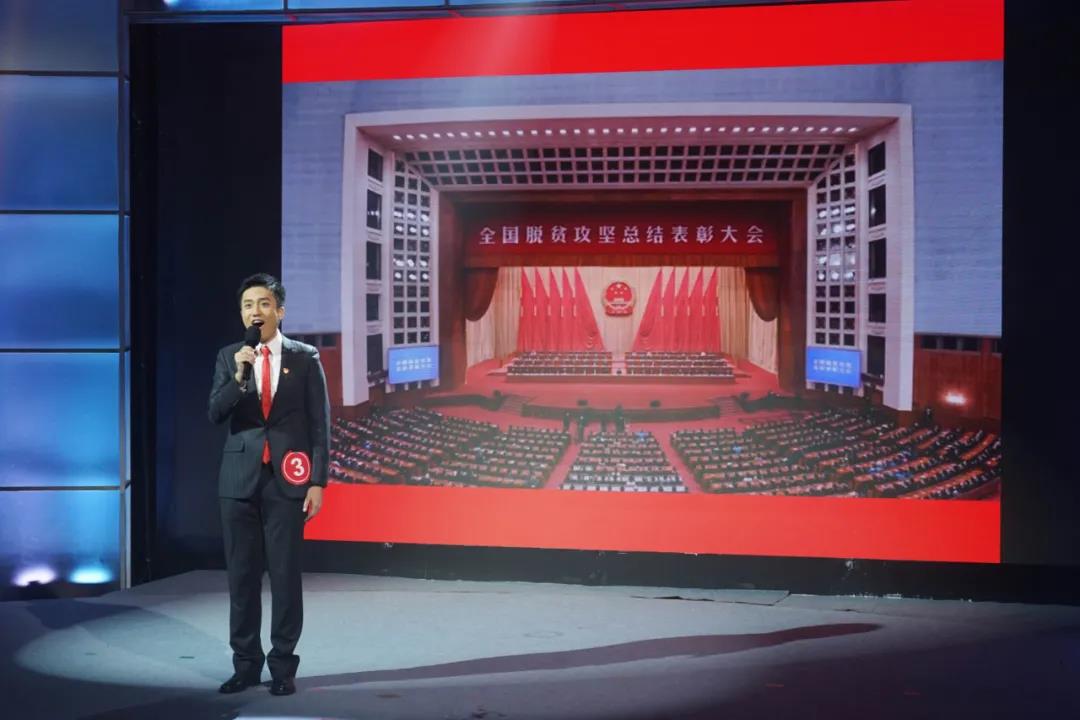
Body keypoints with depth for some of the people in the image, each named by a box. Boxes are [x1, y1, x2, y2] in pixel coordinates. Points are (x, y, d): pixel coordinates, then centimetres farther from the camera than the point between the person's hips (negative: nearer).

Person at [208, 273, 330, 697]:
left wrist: (318, 481, -6)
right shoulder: (229, 357, 6)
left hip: (287, 480, -2)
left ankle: (283, 666, 12)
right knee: (241, 574, 7)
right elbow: (215, 415, -4)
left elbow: (320, 422, -1)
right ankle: (246, 663, 19)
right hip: (240, 478, 2)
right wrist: (238, 376, -19)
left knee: (285, 574, 2)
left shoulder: (305, 358, 0)